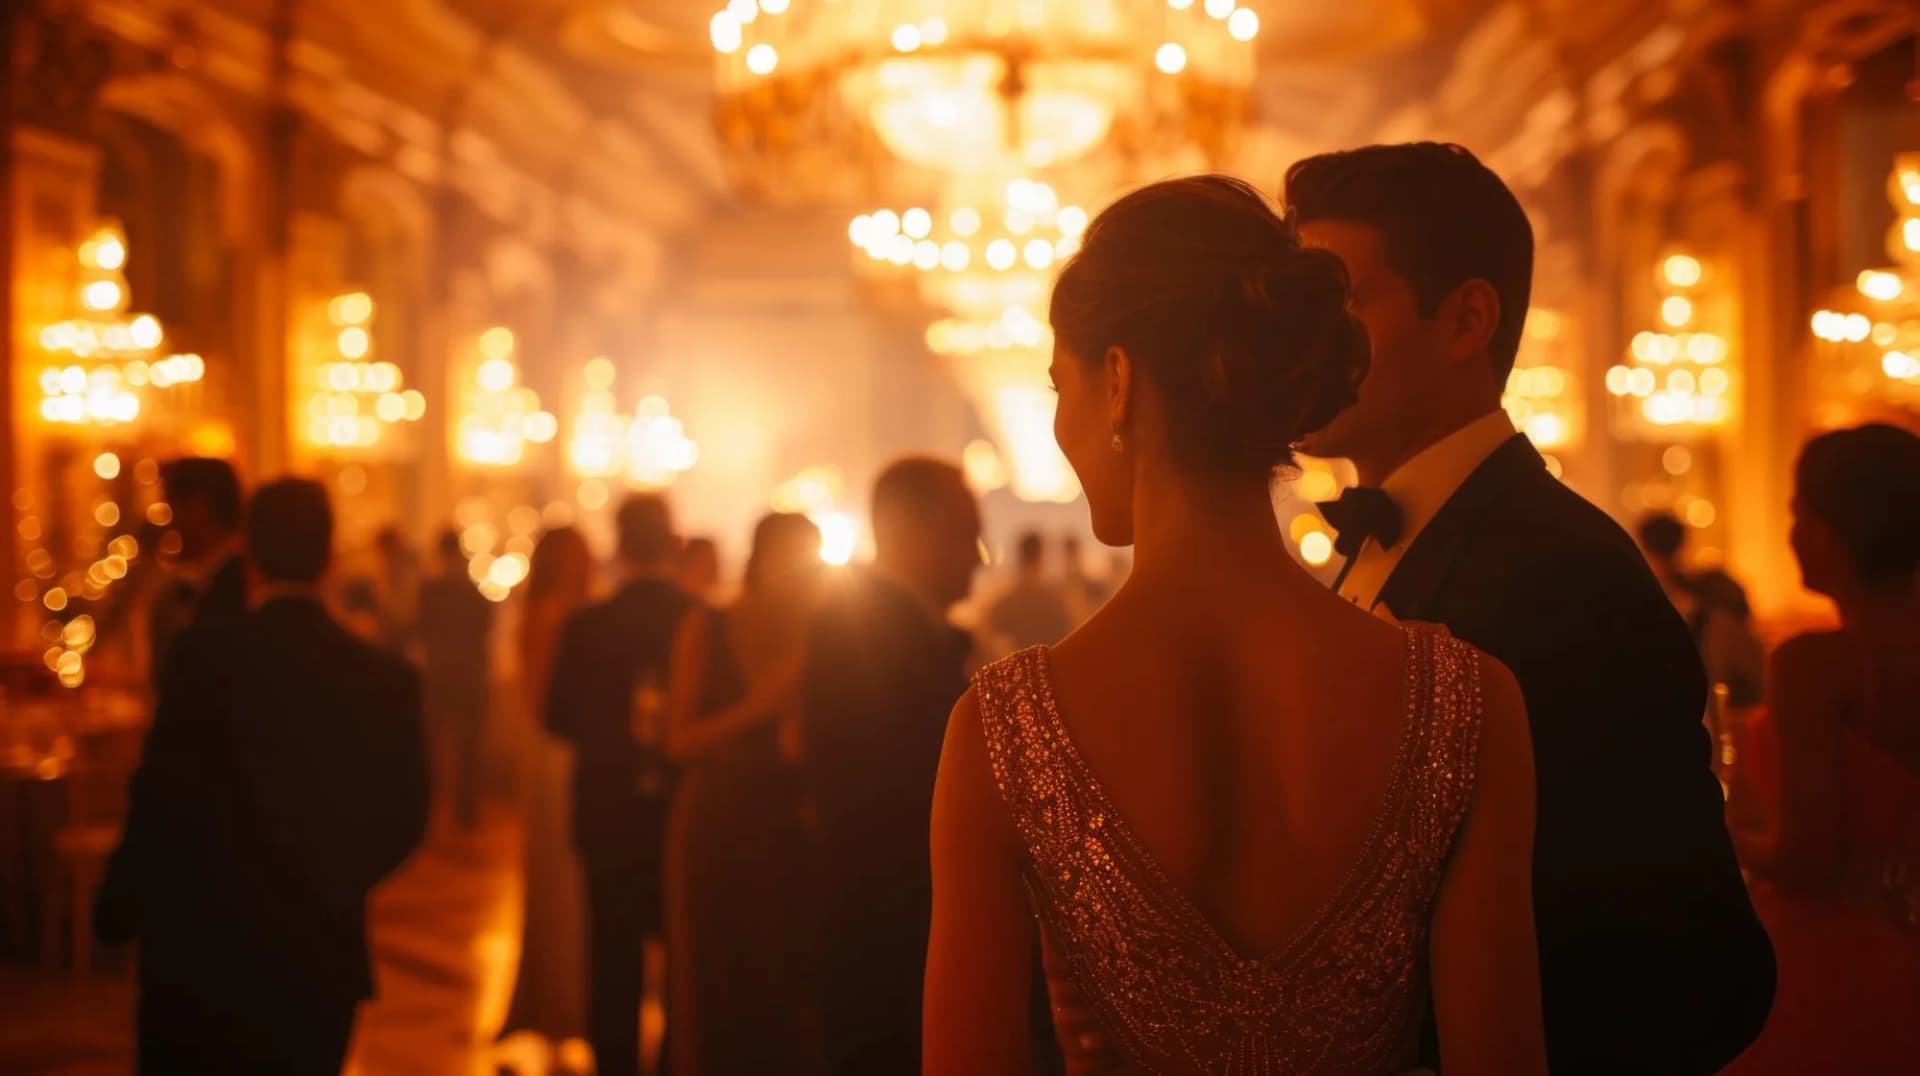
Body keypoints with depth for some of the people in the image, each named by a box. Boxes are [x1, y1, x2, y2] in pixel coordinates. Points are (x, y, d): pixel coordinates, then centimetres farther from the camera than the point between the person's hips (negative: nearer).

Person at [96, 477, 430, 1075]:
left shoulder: (206, 655, -13)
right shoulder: (386, 680, -3)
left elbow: (161, 802, -13)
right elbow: (403, 820, 2)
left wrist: (116, 913, 3)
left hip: (202, 952, -2)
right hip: (321, 959, 3)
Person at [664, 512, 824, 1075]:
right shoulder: (707, 629, 0)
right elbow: (679, 739, -6)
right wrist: (751, 711, -18)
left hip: (787, 835, 1)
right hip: (715, 834, 0)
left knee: (786, 995, -1)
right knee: (714, 990, 4)